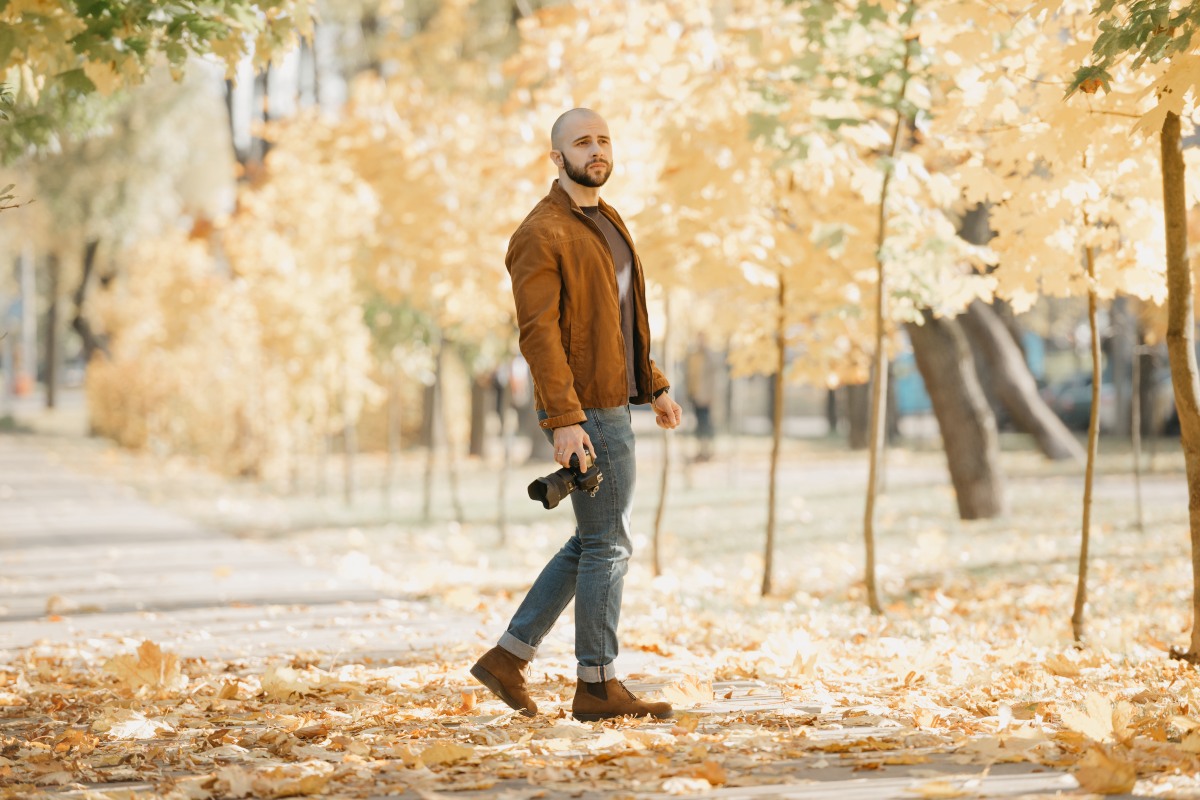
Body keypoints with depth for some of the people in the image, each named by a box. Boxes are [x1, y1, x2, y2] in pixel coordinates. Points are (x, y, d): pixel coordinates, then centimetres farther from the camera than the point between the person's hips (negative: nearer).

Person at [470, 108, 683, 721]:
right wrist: (562, 421, -26)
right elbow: (538, 333, -20)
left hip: (612, 403, 10)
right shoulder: (541, 234, -14)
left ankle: (508, 658, 19)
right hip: (583, 411, -10)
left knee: (592, 544, 14)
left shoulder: (607, 222, 16)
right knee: (608, 546, -4)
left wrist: (654, 386, 20)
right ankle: (597, 685, 4)